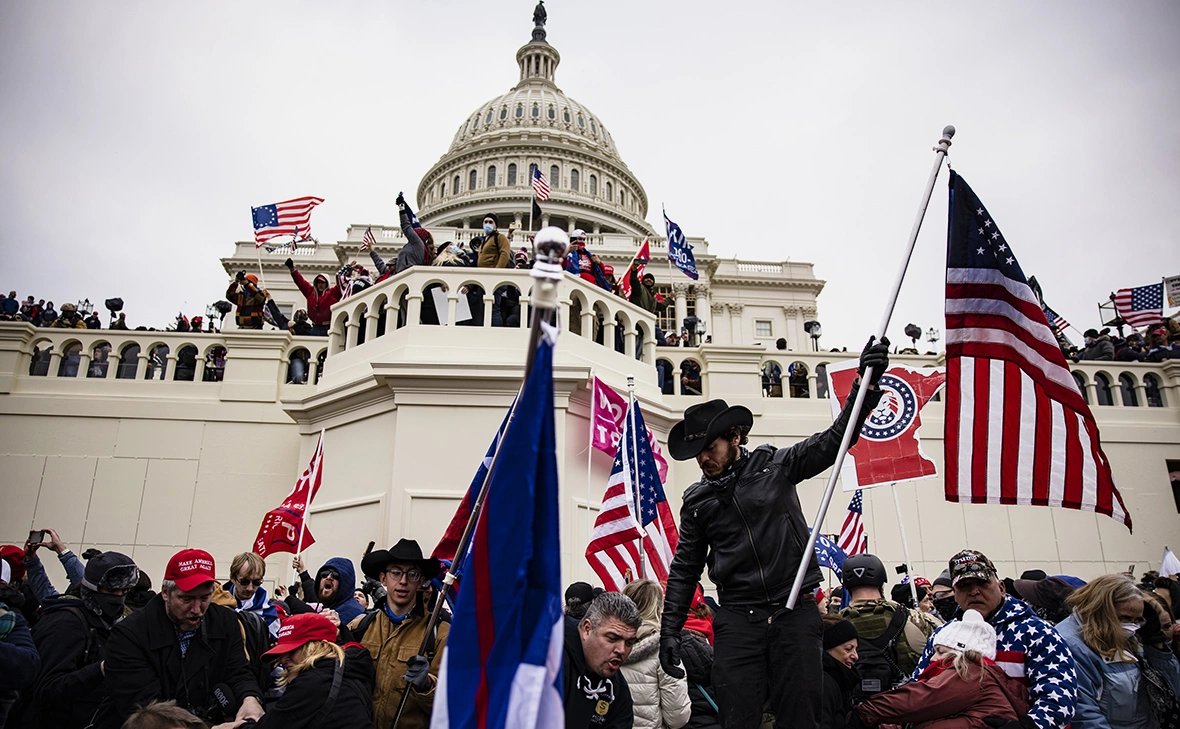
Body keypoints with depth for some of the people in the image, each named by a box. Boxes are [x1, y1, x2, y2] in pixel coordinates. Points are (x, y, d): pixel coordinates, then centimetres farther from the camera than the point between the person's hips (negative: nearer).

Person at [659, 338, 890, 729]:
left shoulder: (776, 465, 3)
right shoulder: (697, 500, 9)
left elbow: (835, 439, -2)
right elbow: (685, 569, 12)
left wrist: (867, 384, -15)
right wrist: (670, 630, 6)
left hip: (796, 612, -1)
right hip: (737, 620, 1)